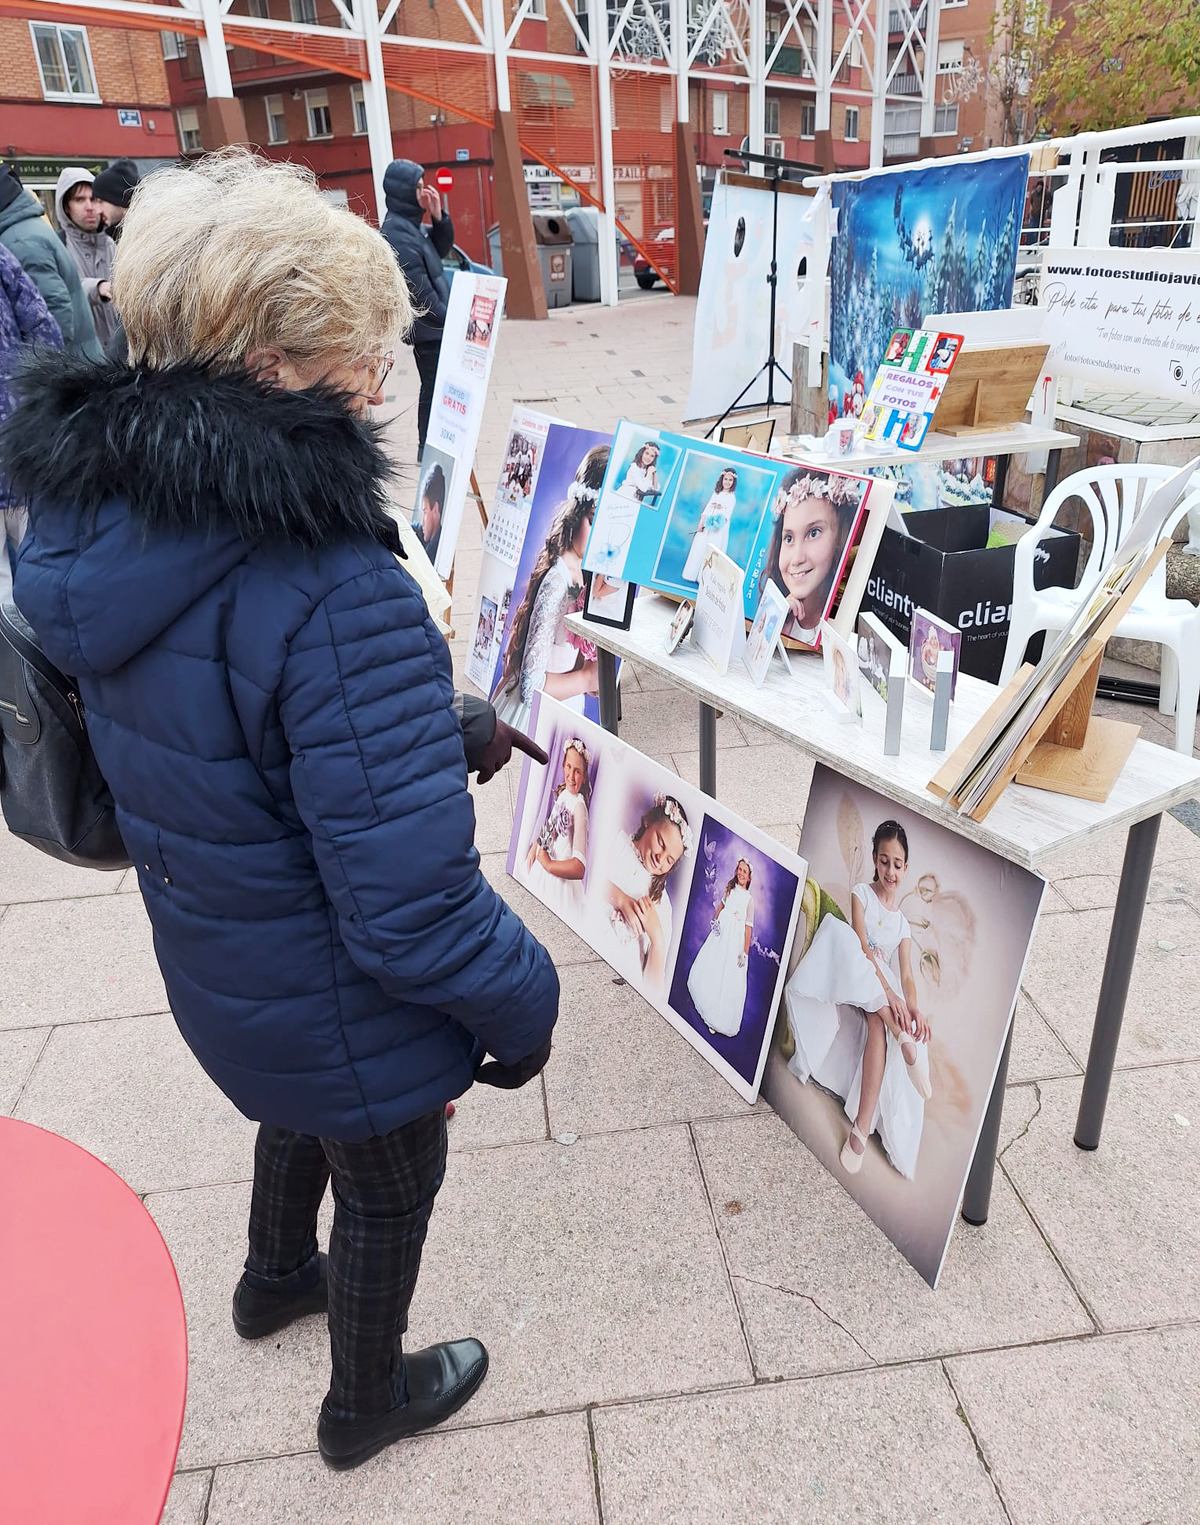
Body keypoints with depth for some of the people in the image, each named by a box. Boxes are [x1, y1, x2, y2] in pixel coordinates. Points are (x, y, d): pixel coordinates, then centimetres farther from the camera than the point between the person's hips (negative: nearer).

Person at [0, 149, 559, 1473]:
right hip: (345, 1017, -7)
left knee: (299, 1115, 36)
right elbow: (408, 905, -34)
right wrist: (523, 1003, -14)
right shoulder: (334, 595, -37)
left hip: (211, 967, 7)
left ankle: (275, 1280, 67)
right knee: (388, 1188, 24)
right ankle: (366, 1401, 54)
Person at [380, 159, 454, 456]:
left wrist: (438, 217, 0)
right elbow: (417, 285, -23)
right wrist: (445, 319, -18)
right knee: (435, 390, -5)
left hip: (433, 326, 10)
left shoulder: (410, 225, 11)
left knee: (435, 390, 16)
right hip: (427, 327, -10)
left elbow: (441, 250, 16)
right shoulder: (397, 231, -19)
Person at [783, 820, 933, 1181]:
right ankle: (902, 1037, -44)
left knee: (878, 1025, -37)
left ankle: (862, 1128, -41)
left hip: (884, 1000, 3)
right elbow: (861, 946, -11)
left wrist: (913, 1008, -21)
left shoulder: (904, 924, 17)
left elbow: (906, 976, 4)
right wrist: (888, 992, -27)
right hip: (849, 984, -3)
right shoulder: (862, 894, 6)